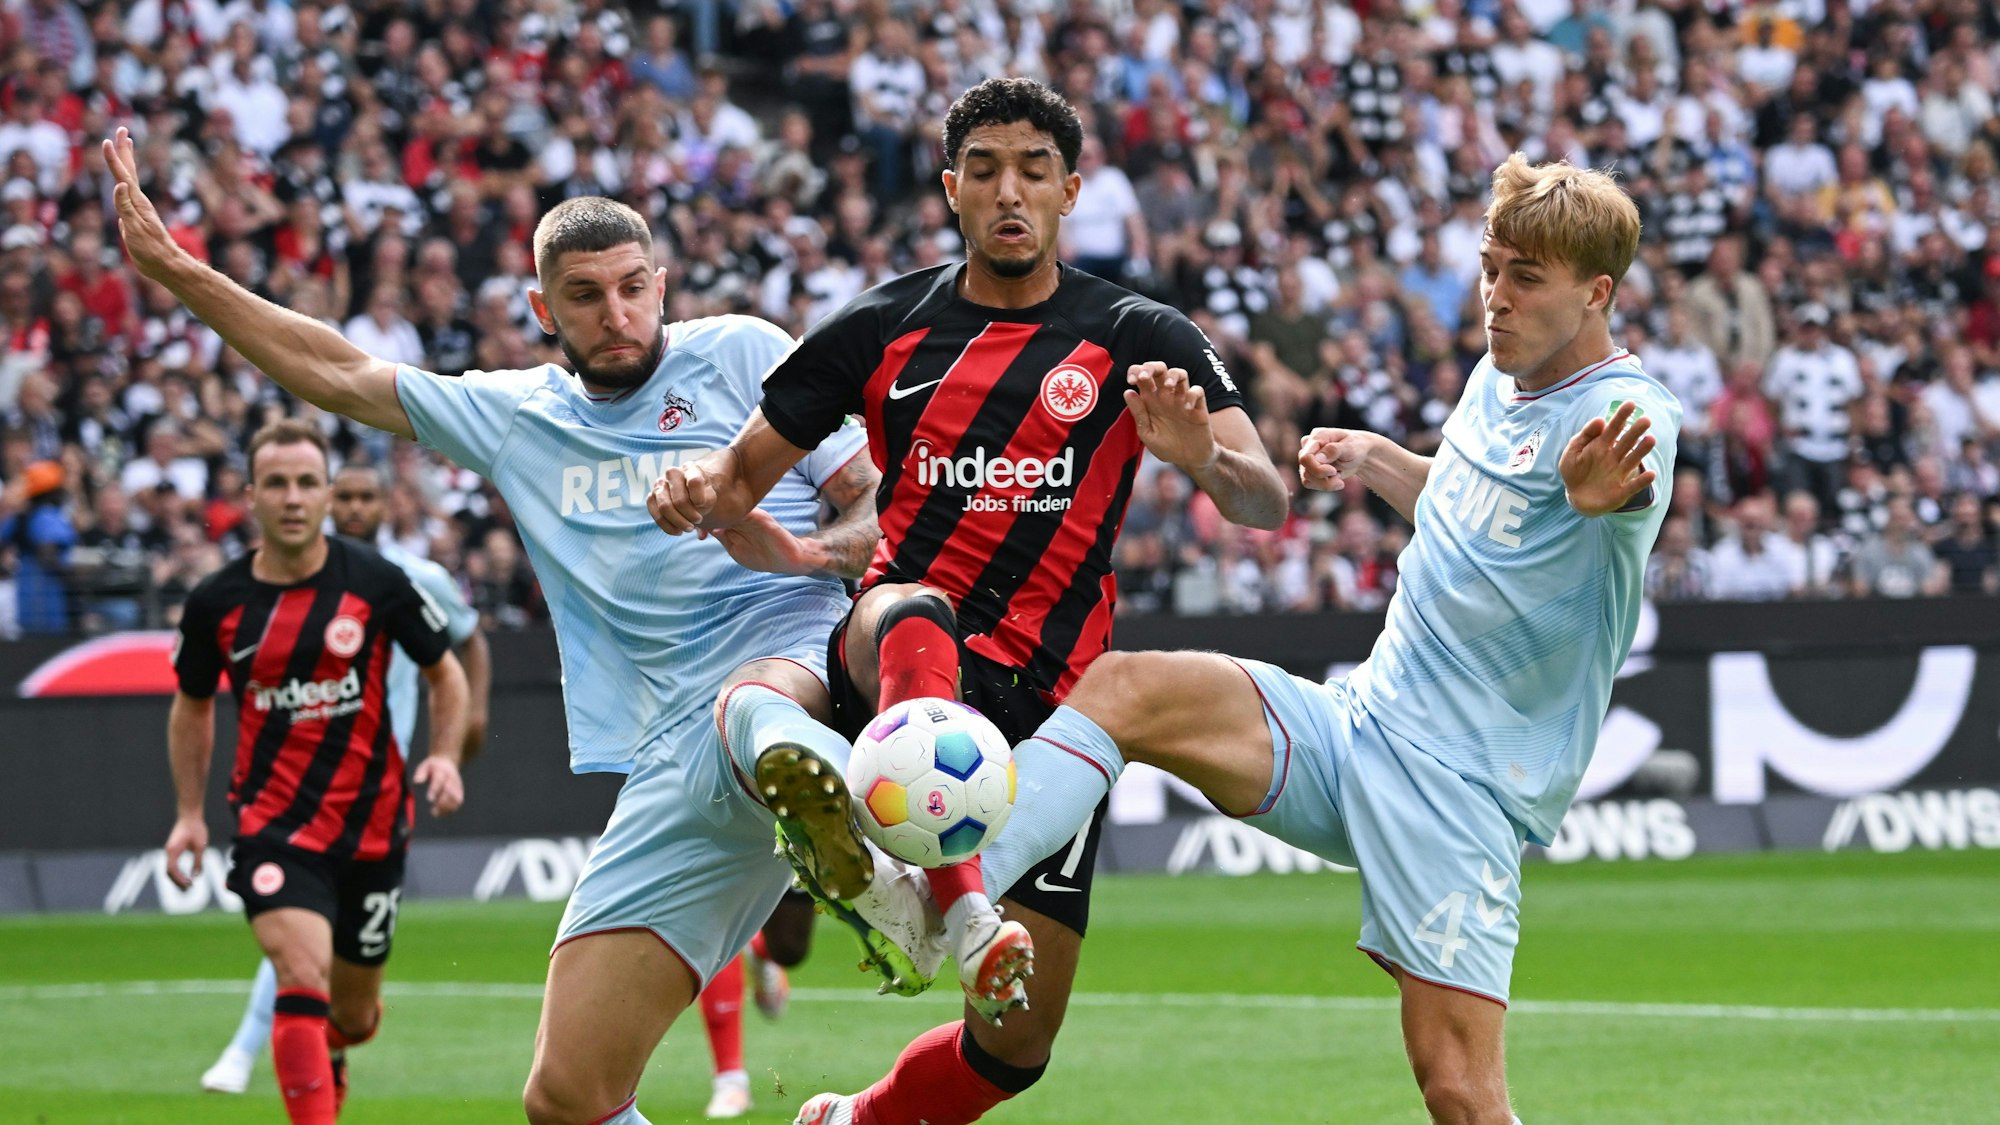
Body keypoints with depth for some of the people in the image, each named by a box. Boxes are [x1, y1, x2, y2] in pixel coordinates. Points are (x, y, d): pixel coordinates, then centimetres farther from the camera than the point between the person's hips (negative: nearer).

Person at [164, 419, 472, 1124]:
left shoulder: (376, 583, -7)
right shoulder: (216, 604, -4)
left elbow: (445, 674, 7)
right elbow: (192, 705, 14)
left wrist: (446, 758, -9)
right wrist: (189, 814, 9)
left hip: (371, 821, 1)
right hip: (273, 822, -1)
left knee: (354, 1015, 15)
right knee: (302, 980, -24)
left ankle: (329, 1063, 51)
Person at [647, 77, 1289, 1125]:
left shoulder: (1139, 340, 2)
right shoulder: (881, 330, 6)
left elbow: (1265, 502, -8)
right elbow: (745, 469, 12)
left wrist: (1204, 456, -32)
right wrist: (699, 488, -13)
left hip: (1048, 696, 1)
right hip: (894, 658, -1)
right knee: (917, 614, -40)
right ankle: (963, 908, -56)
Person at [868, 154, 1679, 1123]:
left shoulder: (1626, 413, -13)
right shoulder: (1497, 377, 12)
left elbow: (1634, 488, -40)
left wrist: (1601, 492, -63)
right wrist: (1370, 458, 18)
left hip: (1462, 787, -7)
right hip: (1358, 719, 7)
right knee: (1123, 688, -15)